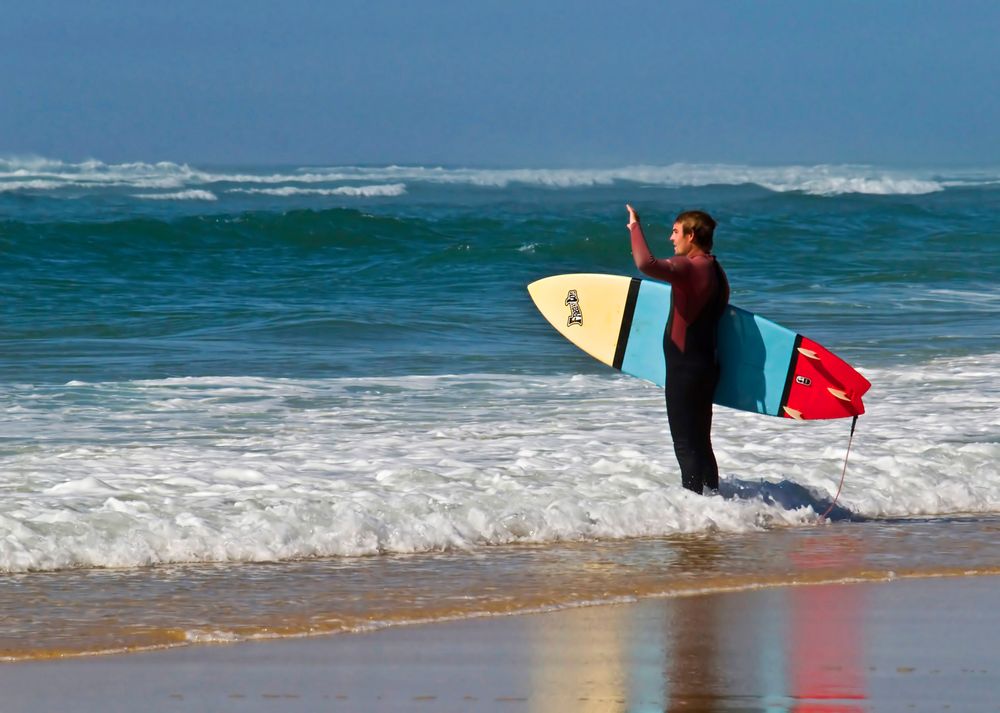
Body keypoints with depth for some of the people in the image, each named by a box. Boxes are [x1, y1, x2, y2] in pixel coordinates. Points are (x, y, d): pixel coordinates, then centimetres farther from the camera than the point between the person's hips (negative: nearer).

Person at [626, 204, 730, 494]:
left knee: (686, 445, -6)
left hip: (686, 369, -10)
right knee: (700, 444, 18)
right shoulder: (715, 271, 12)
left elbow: (646, 264, -35)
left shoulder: (690, 267, -19)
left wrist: (635, 227, -21)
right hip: (706, 365, 10)